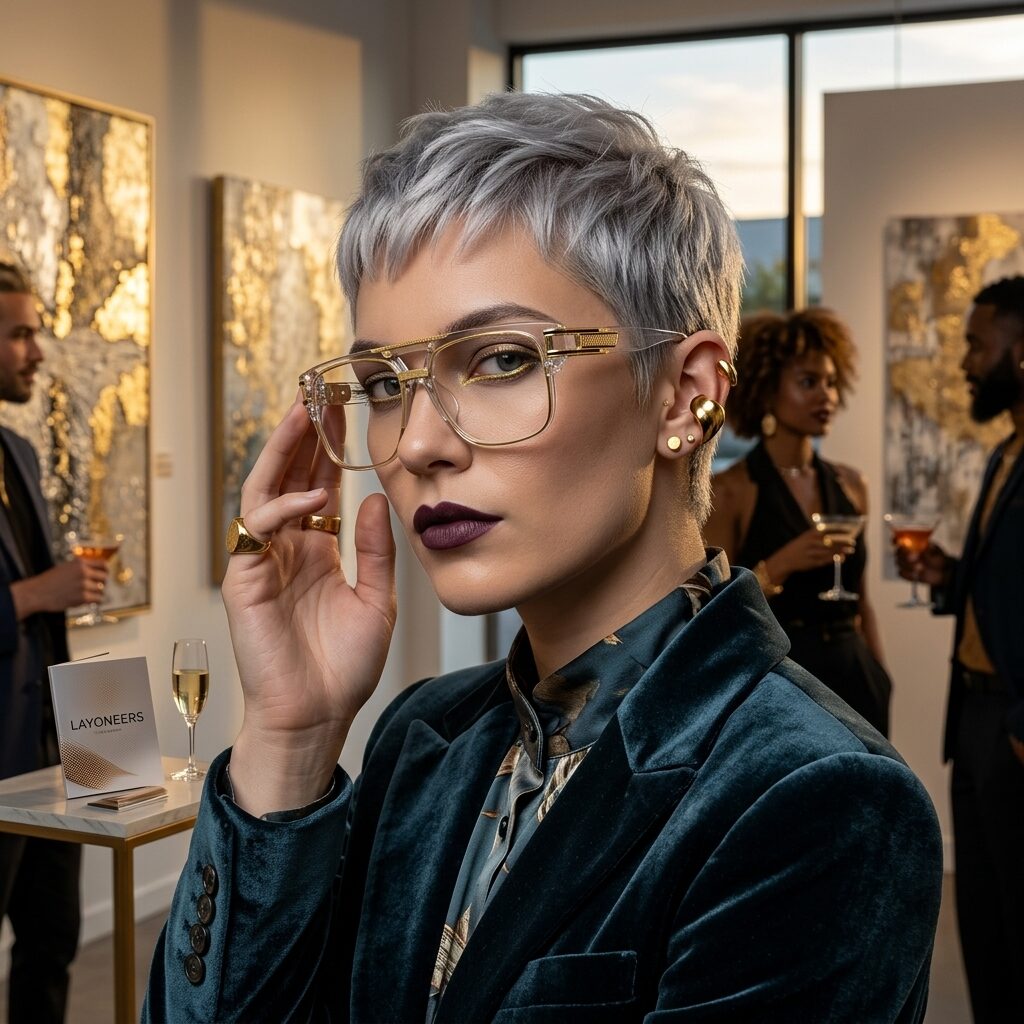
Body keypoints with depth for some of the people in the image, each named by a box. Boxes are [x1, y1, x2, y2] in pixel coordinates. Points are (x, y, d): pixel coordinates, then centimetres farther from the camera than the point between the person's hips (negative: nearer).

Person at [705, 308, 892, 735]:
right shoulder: (730, 491, -8)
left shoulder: (851, 485, 7)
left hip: (851, 683, 5)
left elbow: (861, 603, 14)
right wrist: (778, 566, -24)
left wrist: (881, 684, 8)